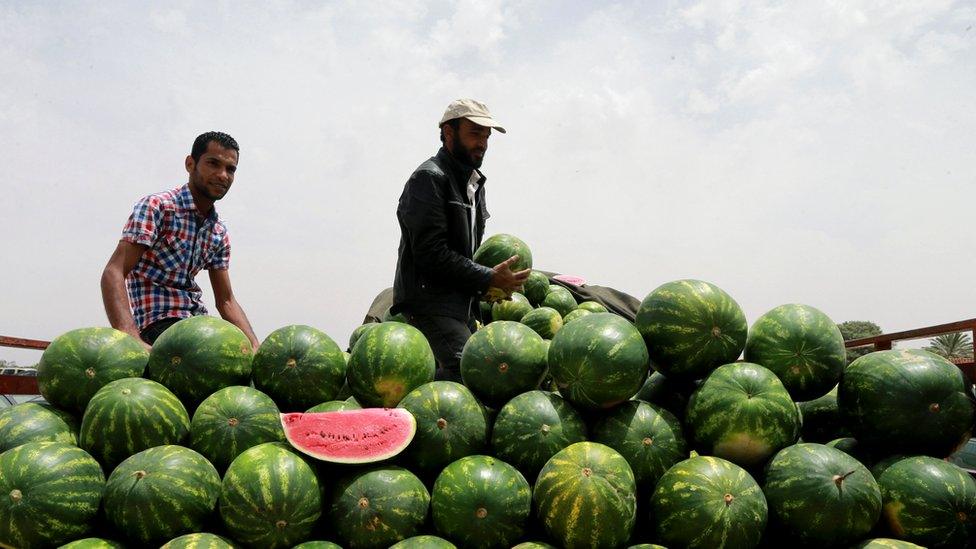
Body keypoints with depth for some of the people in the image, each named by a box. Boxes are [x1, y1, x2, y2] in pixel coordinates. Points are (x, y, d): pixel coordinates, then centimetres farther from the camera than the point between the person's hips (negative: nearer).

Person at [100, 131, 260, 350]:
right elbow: (113, 273, -17)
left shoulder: (219, 232, 11)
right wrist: (131, 340, -33)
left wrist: (256, 348, -4)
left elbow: (226, 301, 13)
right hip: (159, 322, -7)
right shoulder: (156, 207, -8)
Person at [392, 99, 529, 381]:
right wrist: (489, 278, -15)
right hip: (430, 302, -9)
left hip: (463, 304, 9)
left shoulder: (474, 183, 22)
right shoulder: (429, 178, -8)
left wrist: (493, 282, 9)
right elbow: (432, 254, -17)